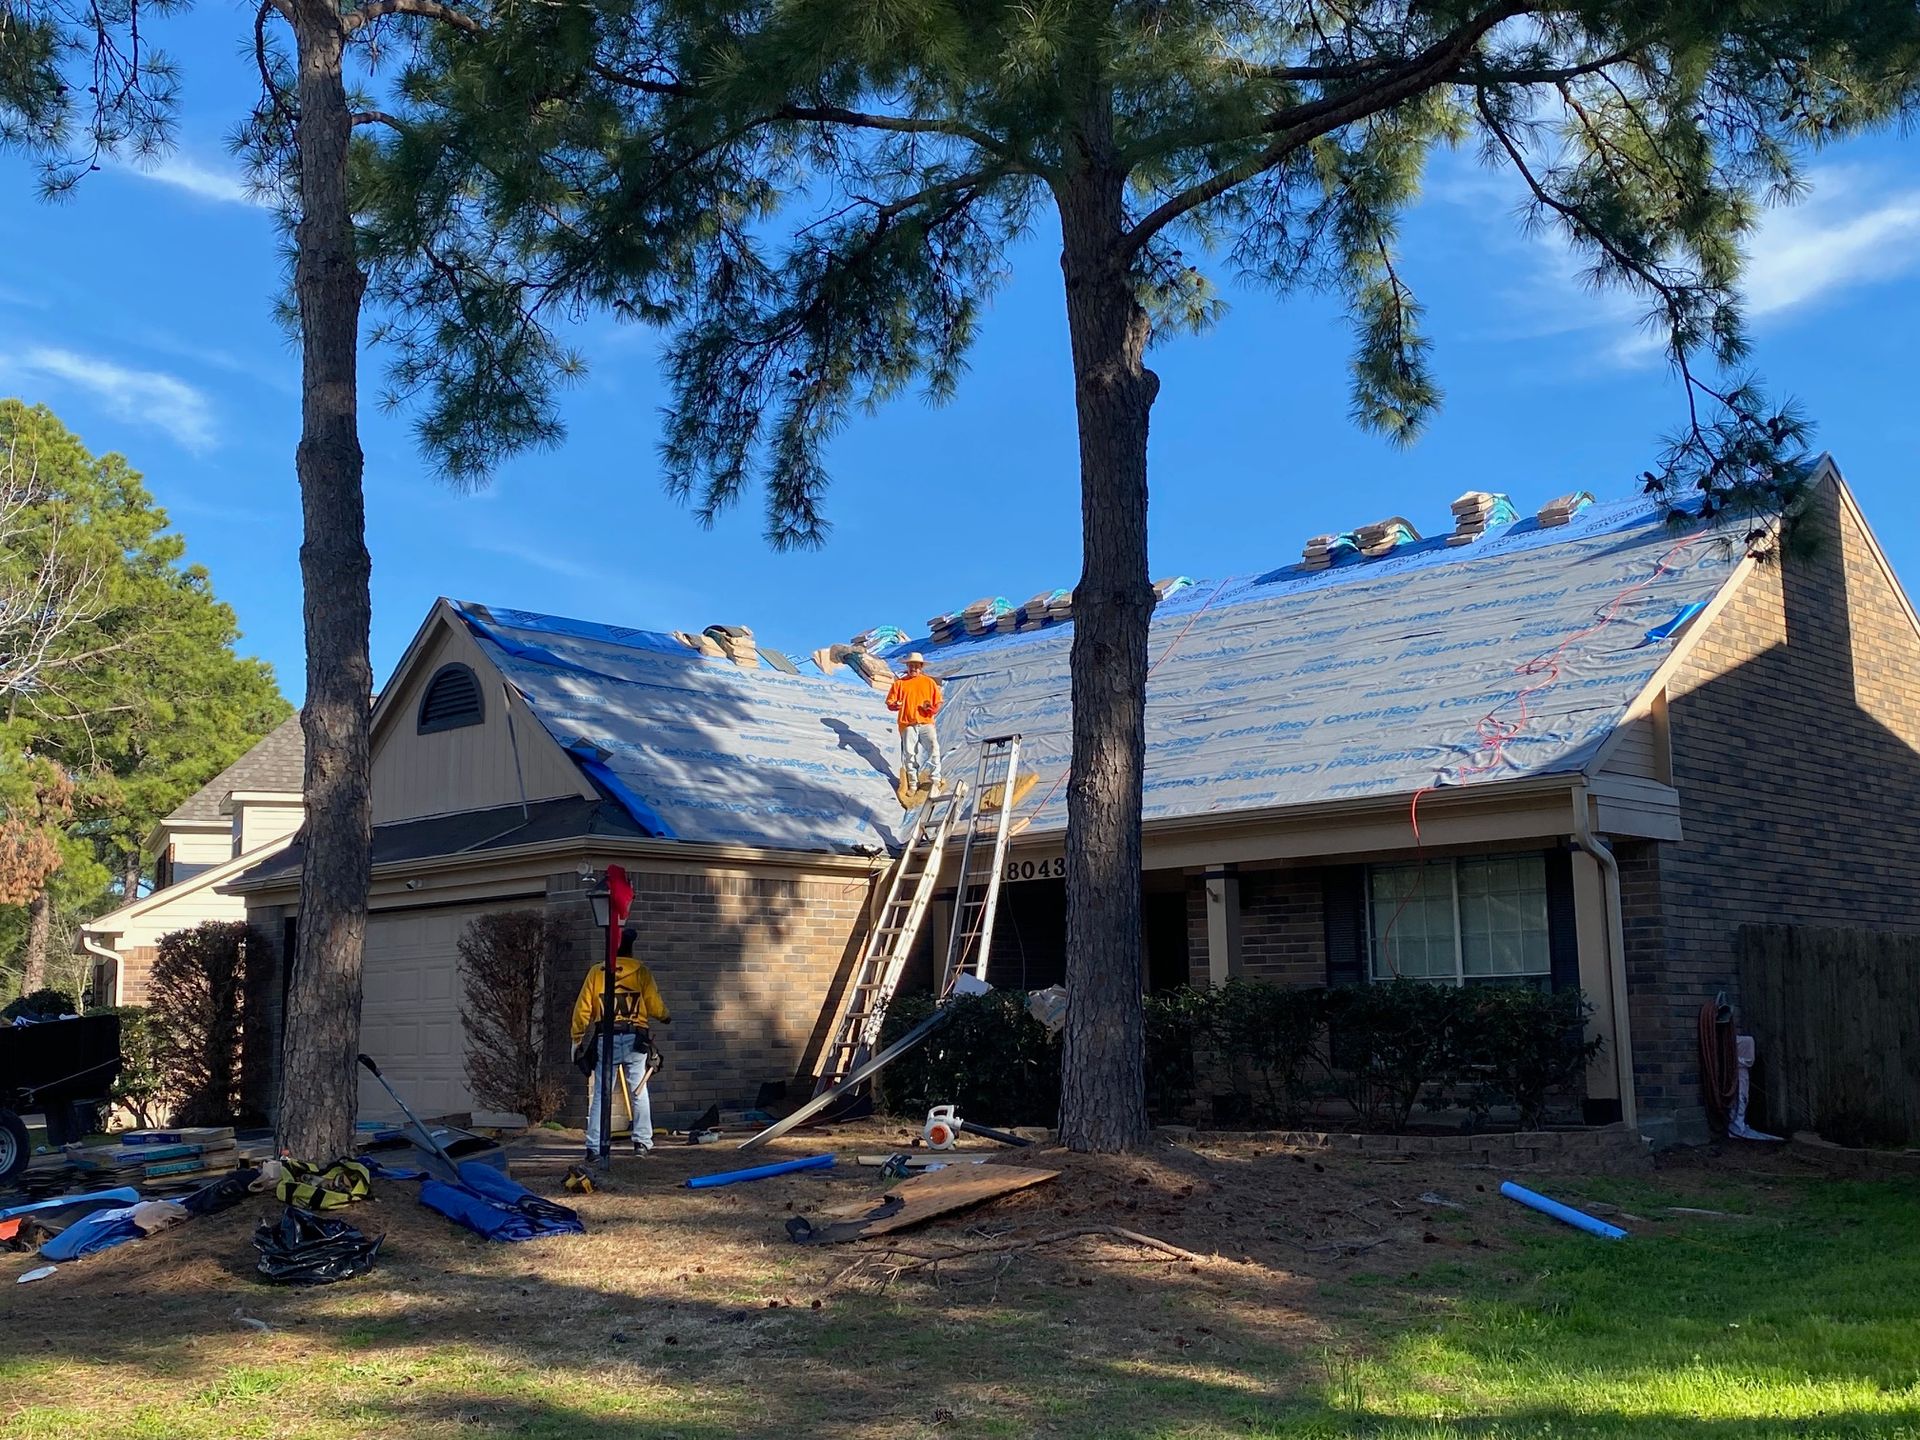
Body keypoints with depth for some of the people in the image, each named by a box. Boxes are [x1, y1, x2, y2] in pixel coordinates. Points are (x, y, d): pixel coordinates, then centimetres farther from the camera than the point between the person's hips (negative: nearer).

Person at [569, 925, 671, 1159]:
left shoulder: (596, 972, 5)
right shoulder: (641, 972, 1)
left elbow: (582, 1010, 4)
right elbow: (655, 1005, 0)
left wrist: (577, 1040, 12)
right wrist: (665, 1017, 22)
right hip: (634, 1040, -1)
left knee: (600, 1095, 2)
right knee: (639, 1093, 8)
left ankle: (594, 1147, -3)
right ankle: (643, 1142, 9)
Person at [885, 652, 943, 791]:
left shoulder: (929, 682, 12)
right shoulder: (899, 683, 11)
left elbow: (937, 703, 13)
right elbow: (889, 703, 9)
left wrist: (932, 709, -9)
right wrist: (895, 705, -15)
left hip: (926, 722, 0)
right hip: (907, 724, 0)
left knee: (933, 746, -18)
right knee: (909, 753, 1)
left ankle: (934, 780, -13)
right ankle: (912, 784, 11)